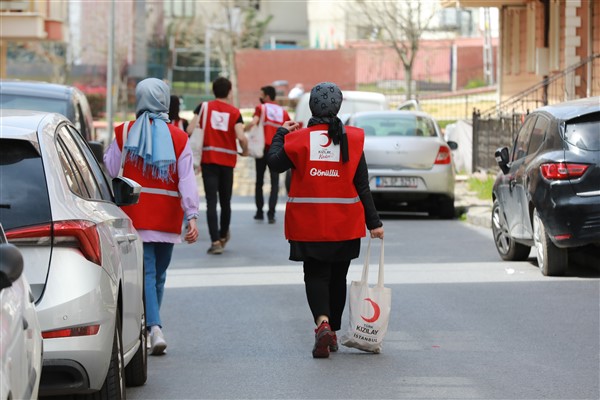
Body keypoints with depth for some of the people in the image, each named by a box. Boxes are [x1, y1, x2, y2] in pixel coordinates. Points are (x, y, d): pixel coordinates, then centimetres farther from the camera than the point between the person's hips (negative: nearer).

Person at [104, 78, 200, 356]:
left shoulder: (124, 134, -3)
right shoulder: (179, 138, 0)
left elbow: (110, 170, 0)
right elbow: (187, 180, -7)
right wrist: (192, 217, -10)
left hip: (136, 215, -1)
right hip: (167, 218, 2)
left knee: (147, 274, -5)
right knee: (159, 274, 15)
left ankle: (154, 328, -21)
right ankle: (150, 326, 24)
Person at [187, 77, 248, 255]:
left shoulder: (204, 107, 0)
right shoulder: (234, 112, -1)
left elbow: (190, 130, -9)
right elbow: (241, 137, -13)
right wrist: (245, 151, 7)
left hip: (208, 159, -1)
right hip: (228, 160, 1)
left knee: (211, 201, -5)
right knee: (225, 201, 17)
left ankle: (216, 241, -16)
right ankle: (223, 235, 35)